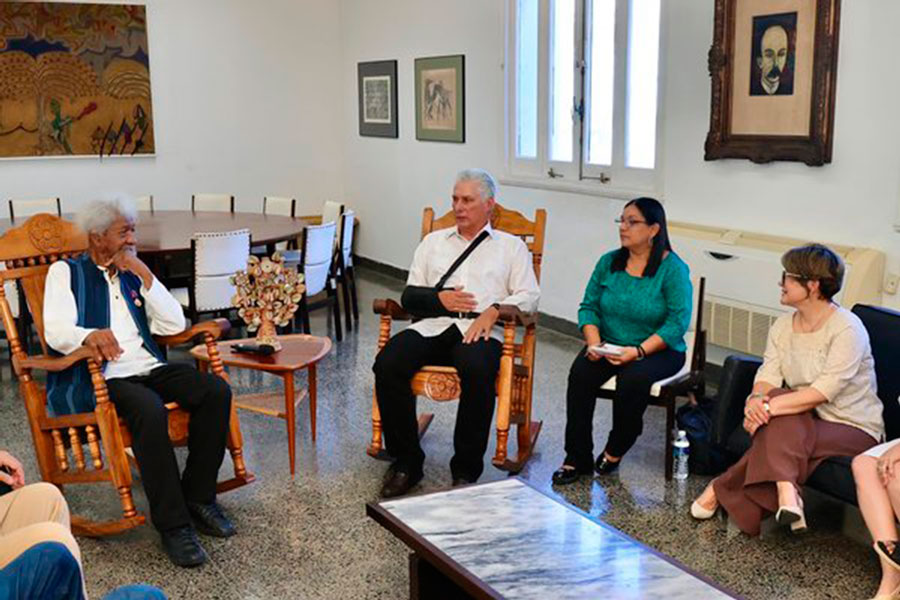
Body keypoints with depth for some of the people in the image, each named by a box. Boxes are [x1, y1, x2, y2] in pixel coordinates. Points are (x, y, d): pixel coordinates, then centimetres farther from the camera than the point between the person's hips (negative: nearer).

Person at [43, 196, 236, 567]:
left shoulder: (133, 275, 21)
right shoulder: (66, 272, 6)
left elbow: (174, 325, 10)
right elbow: (56, 332, -11)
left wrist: (145, 276, 1)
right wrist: (89, 335, -34)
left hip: (150, 369, 6)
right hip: (100, 378, -5)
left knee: (216, 391, -19)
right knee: (150, 409, -36)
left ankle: (198, 497, -7)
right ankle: (172, 524, -26)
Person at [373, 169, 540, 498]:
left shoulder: (511, 246, 20)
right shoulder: (433, 241, 28)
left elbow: (529, 296, 8)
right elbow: (409, 295, 20)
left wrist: (494, 310, -12)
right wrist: (439, 298, -2)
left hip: (480, 330, -3)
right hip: (432, 325, 3)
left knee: (477, 371, -38)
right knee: (387, 364, -27)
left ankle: (466, 470, -22)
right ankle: (406, 462, -13)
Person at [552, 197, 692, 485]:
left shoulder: (673, 268, -8)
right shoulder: (609, 262, 6)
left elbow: (678, 321, -15)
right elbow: (588, 306, 7)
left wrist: (639, 350, -25)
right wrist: (593, 342, -12)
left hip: (658, 350, -4)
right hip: (609, 346, 4)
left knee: (634, 377, -35)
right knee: (580, 372, -25)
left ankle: (615, 451, -10)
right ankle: (577, 458, -16)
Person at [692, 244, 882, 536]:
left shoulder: (847, 329, -17)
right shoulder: (783, 325, 5)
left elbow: (824, 391, -26)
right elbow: (768, 375, -4)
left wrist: (769, 406, -31)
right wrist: (756, 399, -27)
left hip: (853, 428, -5)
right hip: (805, 421, 6)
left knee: (780, 431, -33)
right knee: (783, 423, -31)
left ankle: (722, 490, -24)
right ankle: (785, 493, -34)